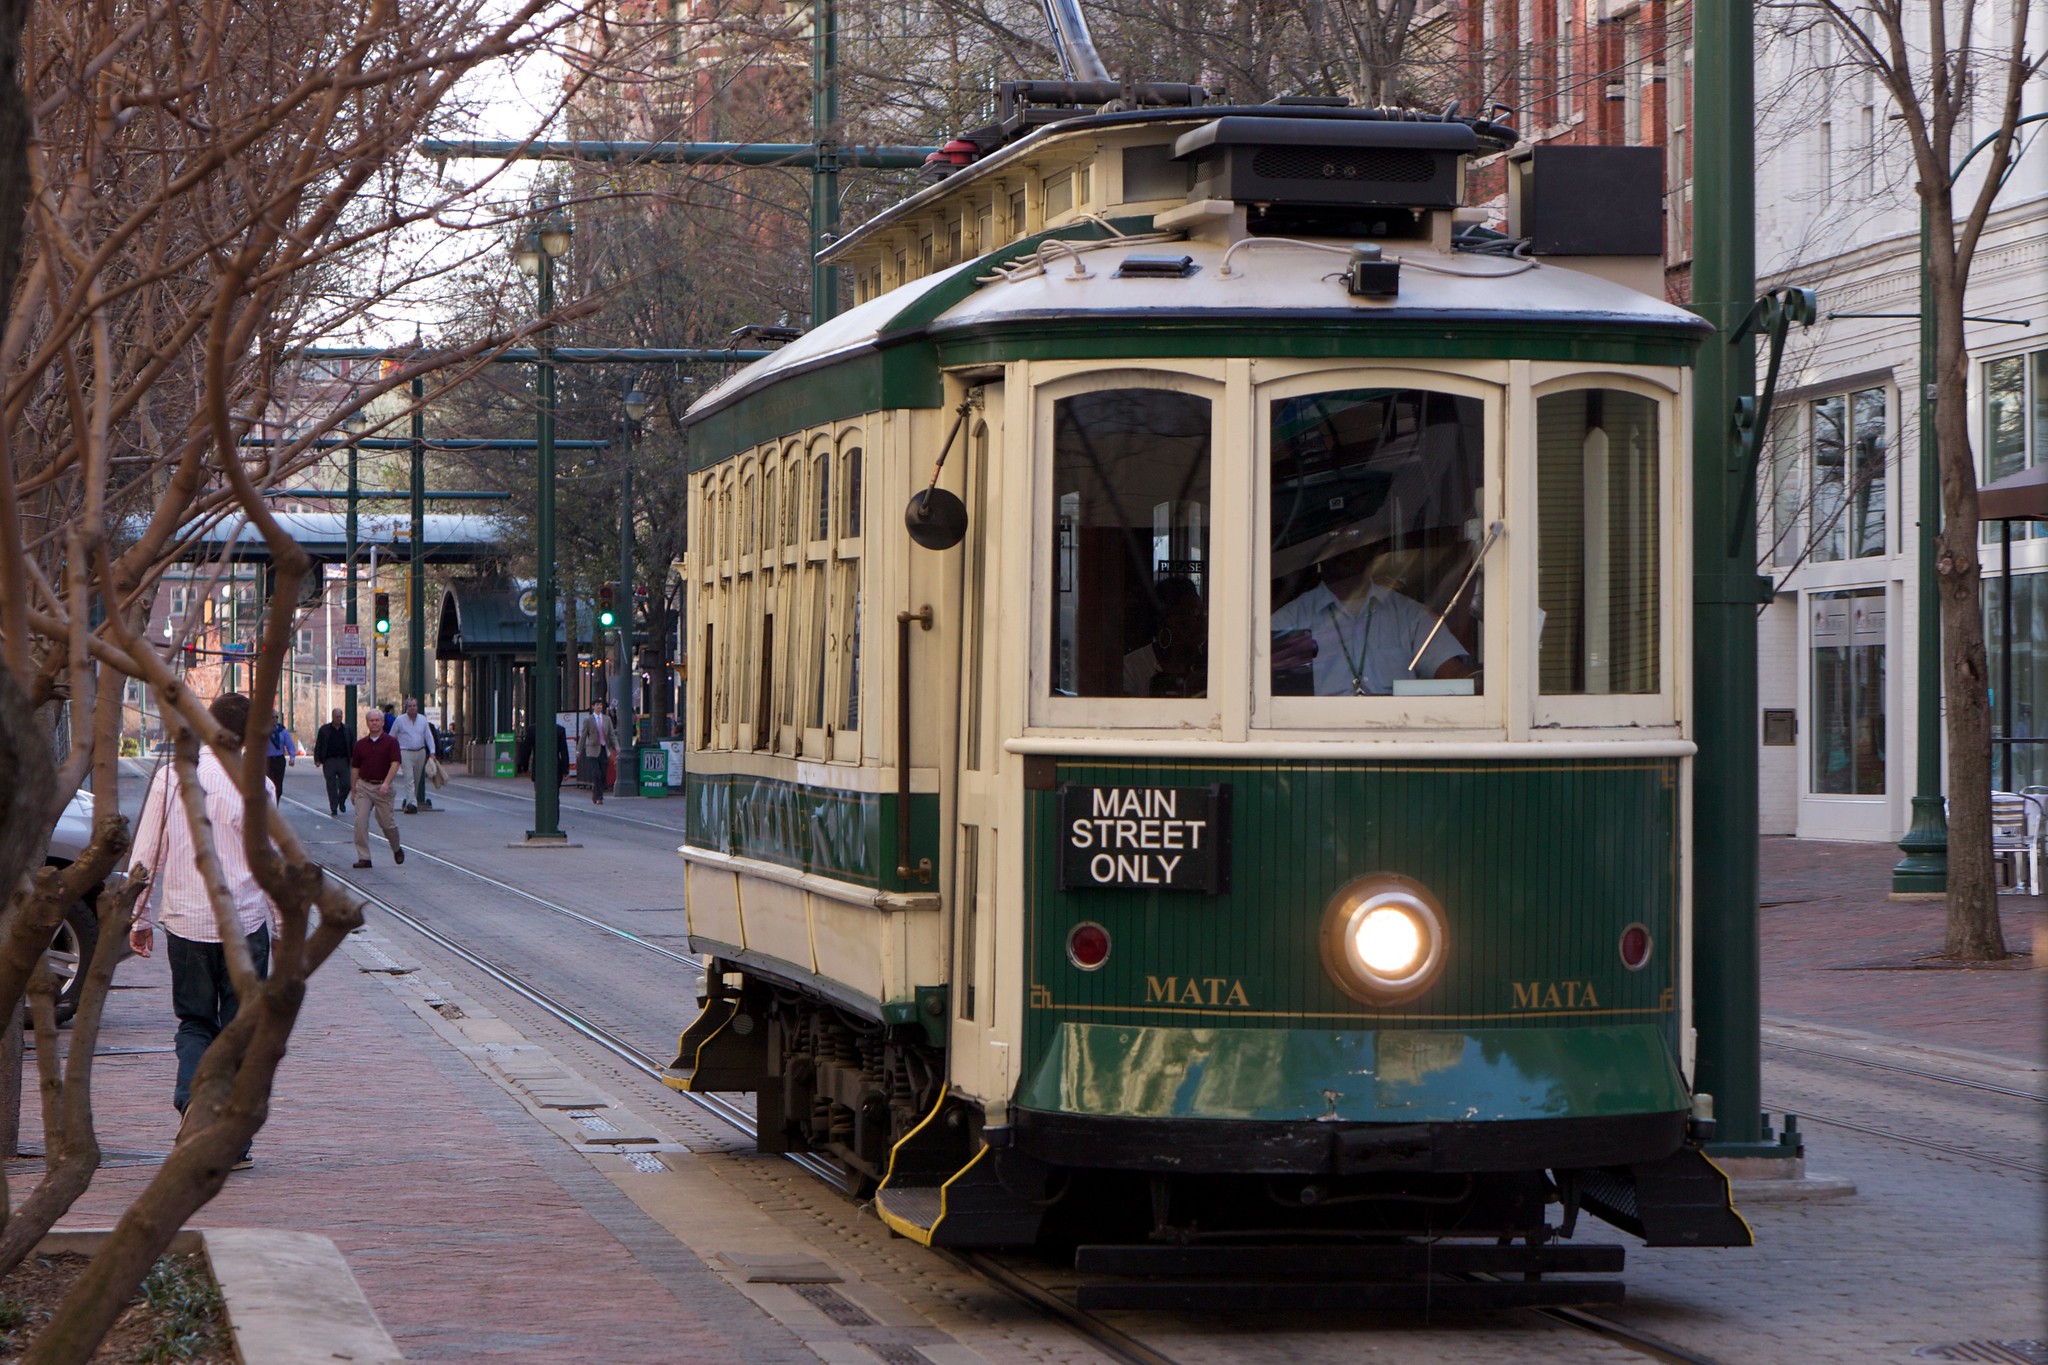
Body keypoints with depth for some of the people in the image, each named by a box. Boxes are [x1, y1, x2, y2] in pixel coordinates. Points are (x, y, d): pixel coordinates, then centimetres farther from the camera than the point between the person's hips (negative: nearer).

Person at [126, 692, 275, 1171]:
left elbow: (145, 854, 3)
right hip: (244, 924, -2)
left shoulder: (170, 777, -1)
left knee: (194, 1023, 16)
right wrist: (284, 925, 5)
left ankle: (192, 1097, -10)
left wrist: (141, 918, 13)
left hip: (185, 923, 2)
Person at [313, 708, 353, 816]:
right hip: (329, 761, -2)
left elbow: (353, 745, 12)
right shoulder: (324, 729, 3)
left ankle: (341, 801, 25)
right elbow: (318, 745, 2)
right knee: (331, 786, 0)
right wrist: (317, 759, -6)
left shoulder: (346, 730, 9)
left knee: (346, 784, -3)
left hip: (343, 761, 2)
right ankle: (334, 809, 6)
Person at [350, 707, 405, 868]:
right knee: (360, 822, -10)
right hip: (364, 786, 3)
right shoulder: (360, 744, 9)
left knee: (387, 823, 4)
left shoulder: (391, 742, -2)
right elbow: (355, 768, 14)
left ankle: (397, 849, 32)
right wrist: (353, 789, 13)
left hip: (382, 788, -3)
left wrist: (386, 783, -23)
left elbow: (395, 764, -12)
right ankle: (363, 858, -6)